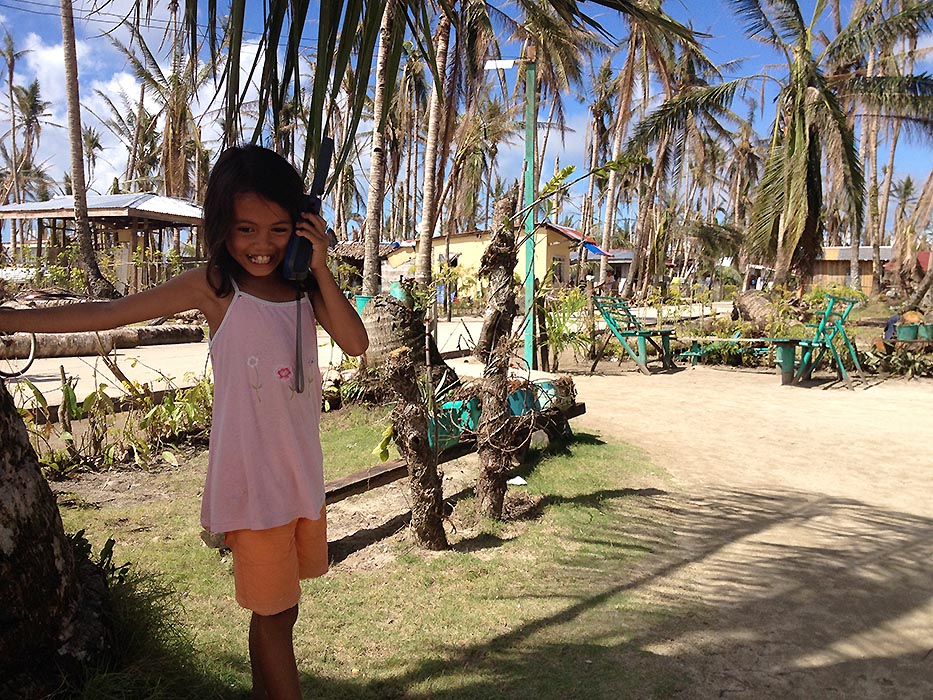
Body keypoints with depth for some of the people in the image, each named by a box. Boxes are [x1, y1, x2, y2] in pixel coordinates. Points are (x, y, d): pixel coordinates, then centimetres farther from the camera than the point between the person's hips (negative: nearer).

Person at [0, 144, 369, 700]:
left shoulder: (305, 286, 2)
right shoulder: (214, 287, -9)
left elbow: (356, 343, -10)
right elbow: (110, 313, -4)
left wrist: (321, 268, -15)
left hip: (304, 471, 5)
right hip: (252, 476, -5)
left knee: (280, 602, 21)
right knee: (274, 610, 6)